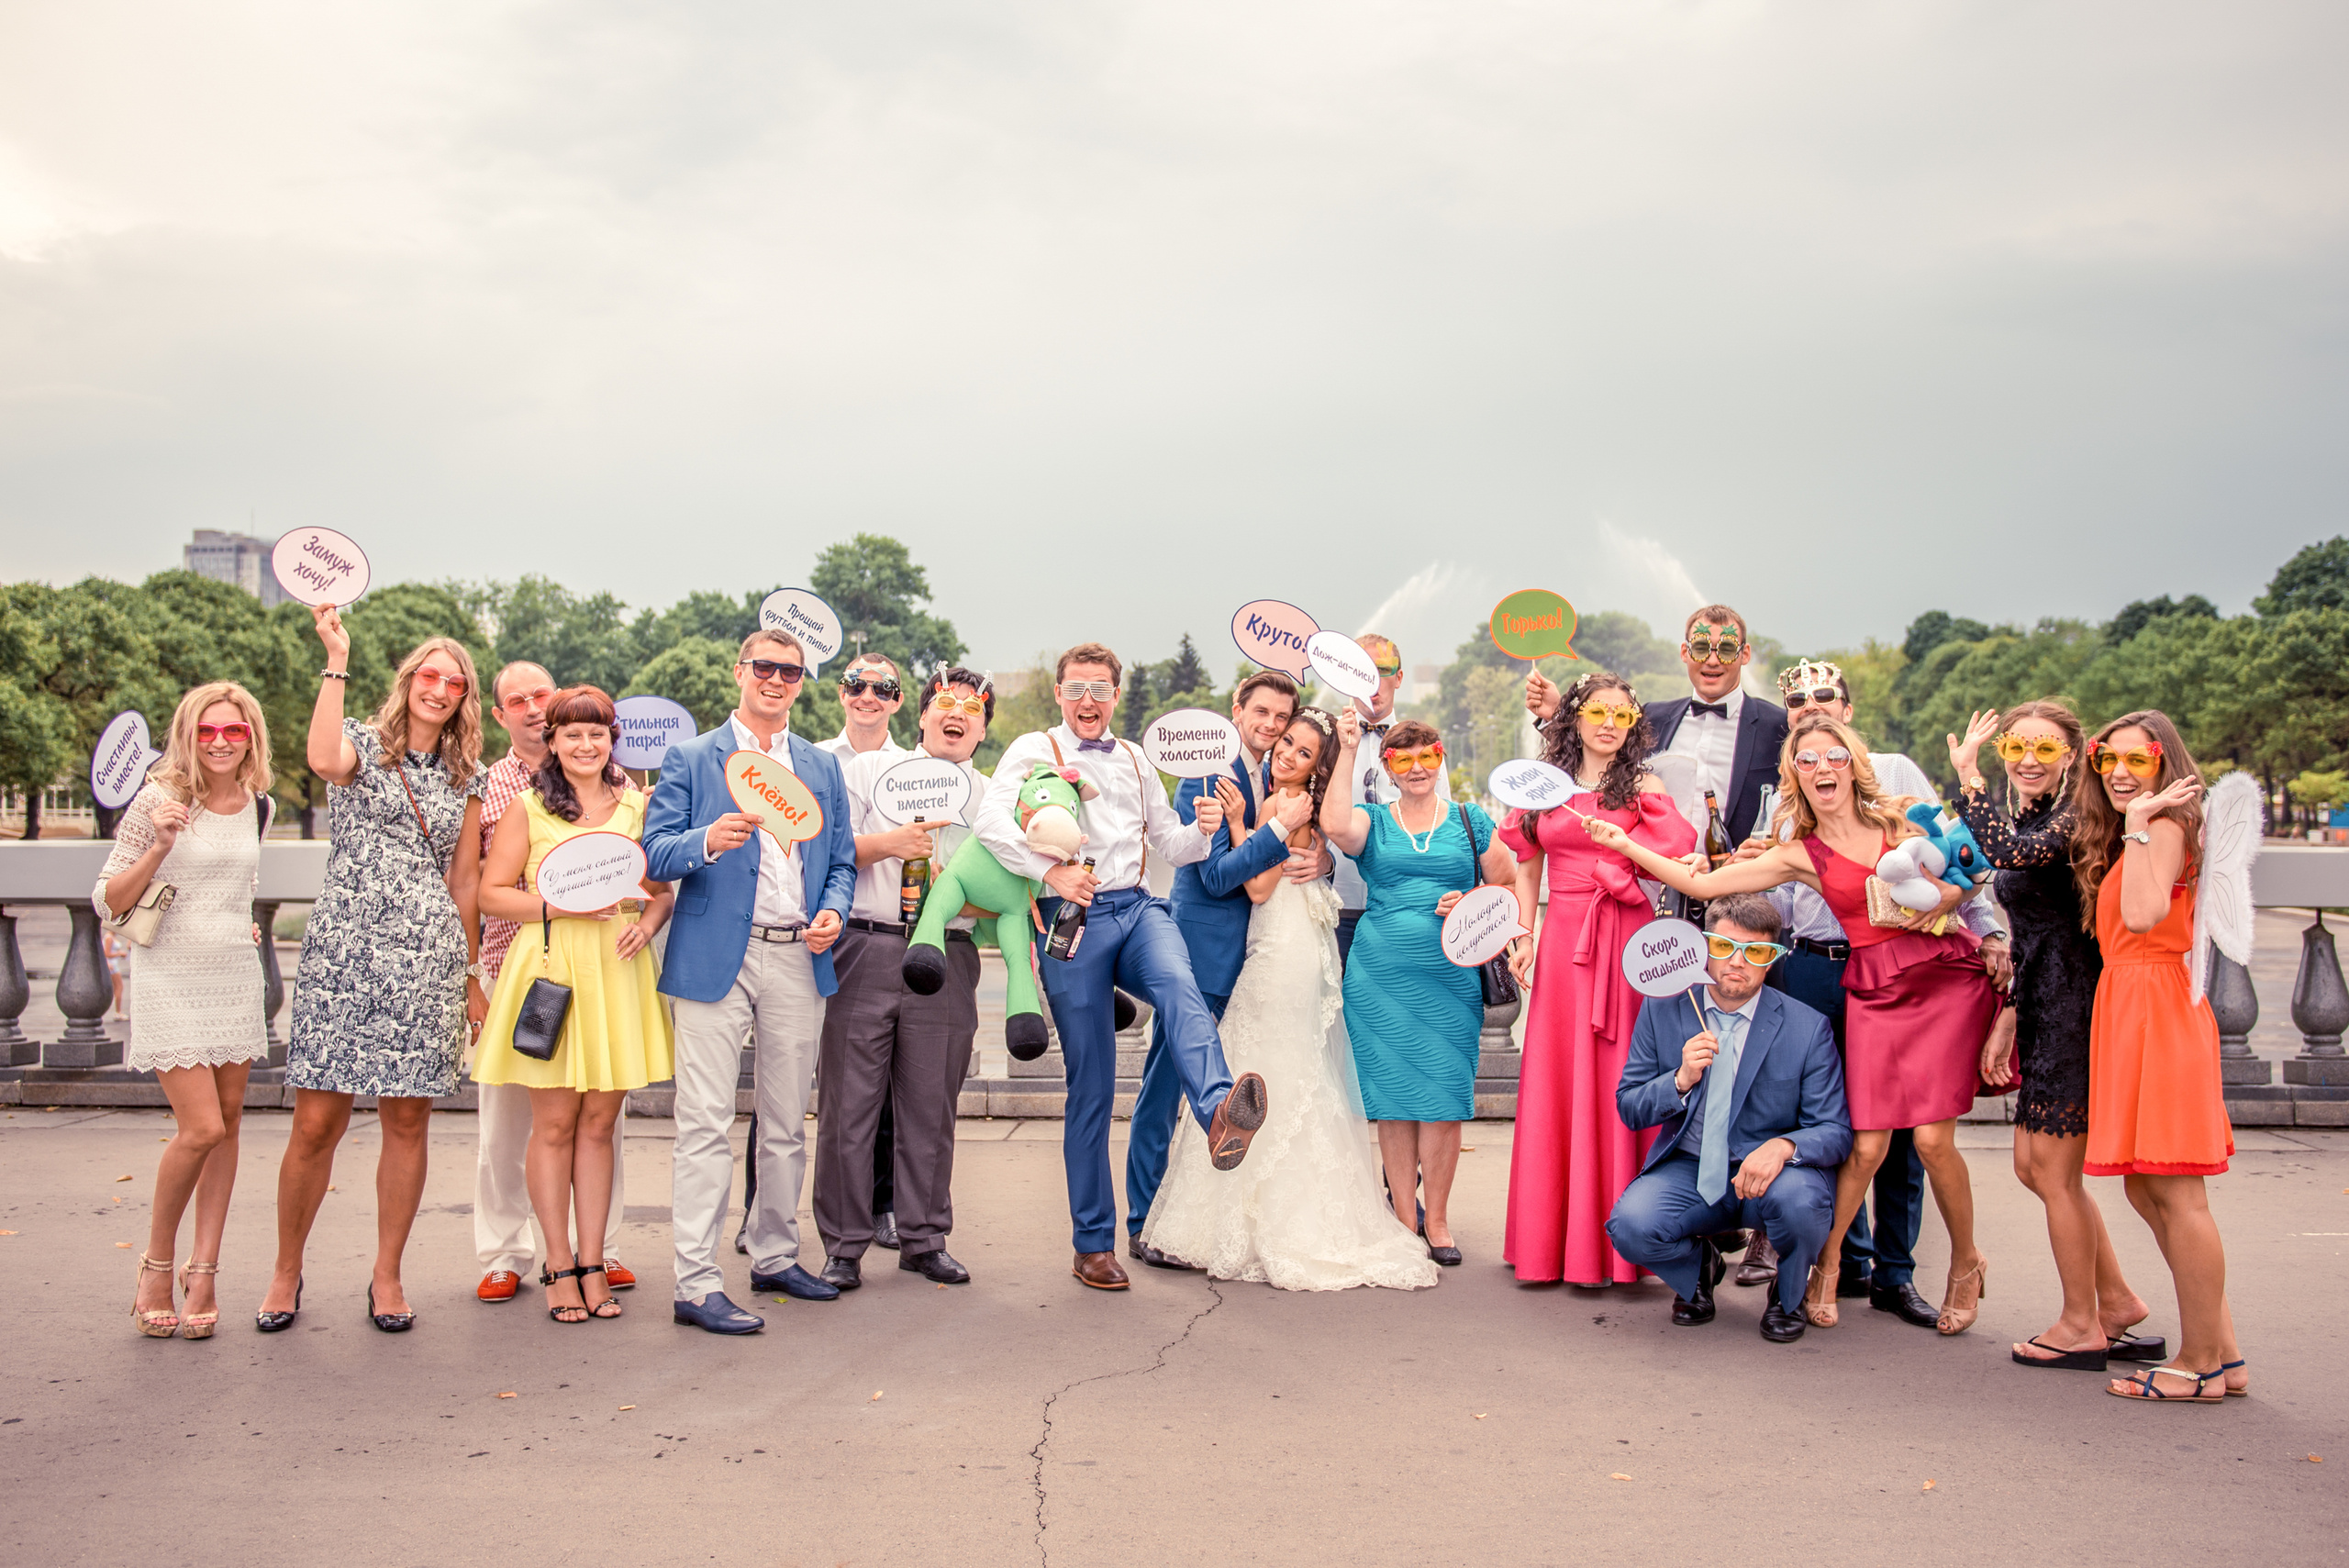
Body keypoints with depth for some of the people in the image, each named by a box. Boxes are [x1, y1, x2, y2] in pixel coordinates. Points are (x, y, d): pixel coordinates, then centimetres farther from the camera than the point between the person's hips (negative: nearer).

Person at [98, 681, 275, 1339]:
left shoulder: (258, 806, 8)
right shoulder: (157, 801, -8)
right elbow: (107, 902, -7)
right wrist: (160, 846, -19)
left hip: (236, 980, 5)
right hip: (170, 981, -5)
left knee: (228, 1120, 4)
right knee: (201, 1128, -12)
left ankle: (203, 1271, 13)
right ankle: (157, 1265, 10)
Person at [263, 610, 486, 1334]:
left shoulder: (465, 779, 15)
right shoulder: (363, 744, 5)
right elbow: (324, 760, -22)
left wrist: (472, 976, 16)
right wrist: (337, 660, -18)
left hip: (428, 960, 3)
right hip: (344, 949, -3)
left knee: (407, 1120, 4)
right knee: (317, 1120, -4)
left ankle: (387, 1276, 16)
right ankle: (286, 1271, 15)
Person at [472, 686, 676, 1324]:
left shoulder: (638, 806, 12)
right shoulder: (528, 808, 3)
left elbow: (663, 890, 16)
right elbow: (492, 892, 1)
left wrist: (646, 924, -5)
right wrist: (562, 906, -13)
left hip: (619, 972, 2)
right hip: (551, 969, -2)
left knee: (600, 1122, 6)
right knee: (554, 1122, 1)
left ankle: (592, 1263, 13)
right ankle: (559, 1266, 10)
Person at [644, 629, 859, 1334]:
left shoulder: (822, 766, 16)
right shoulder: (690, 759, 4)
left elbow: (841, 859, 17)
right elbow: (654, 855, -3)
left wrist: (833, 910, -3)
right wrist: (708, 842, -23)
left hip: (799, 960, 5)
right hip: (716, 958, -4)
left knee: (787, 1122, 12)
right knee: (706, 1123, -7)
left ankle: (775, 1256, 25)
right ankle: (696, 1283, -4)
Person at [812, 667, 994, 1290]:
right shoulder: (867, 770, 9)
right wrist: (886, 844, -14)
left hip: (946, 959, 2)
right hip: (864, 951, -2)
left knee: (931, 1108, 6)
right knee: (849, 1103, -1)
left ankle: (924, 1239, 20)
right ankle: (845, 1245, 9)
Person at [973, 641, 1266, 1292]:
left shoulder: (1135, 760, 25)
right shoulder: (1034, 750, 9)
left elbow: (1168, 843, 29)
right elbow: (991, 821, -8)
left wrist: (1202, 829, 6)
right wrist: (1050, 871, -21)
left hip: (1138, 907, 3)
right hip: (1073, 918, -3)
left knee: (1181, 989, -32)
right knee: (1091, 1083, -2)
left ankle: (1219, 1115, -59)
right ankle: (1093, 1243, 6)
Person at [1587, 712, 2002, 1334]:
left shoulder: (1901, 820, 7)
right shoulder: (1799, 856, 6)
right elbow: (1702, 883, 1)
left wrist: (1944, 897, -5)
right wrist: (1626, 845, -2)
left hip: (1945, 976, -1)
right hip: (1873, 990, 1)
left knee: (1932, 1138, -7)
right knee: (1867, 1145, -6)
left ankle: (1966, 1261, 18)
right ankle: (1826, 1263, 18)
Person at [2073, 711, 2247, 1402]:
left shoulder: (2166, 827, -10)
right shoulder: (2128, 835, 19)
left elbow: (2144, 915, -27)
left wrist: (2137, 826, -20)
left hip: (2158, 1012, -10)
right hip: (2131, 1011, 10)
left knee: (2176, 1194, -6)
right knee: (2147, 1190, 12)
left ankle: (2201, 1366, 2)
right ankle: (2223, 1352, 19)